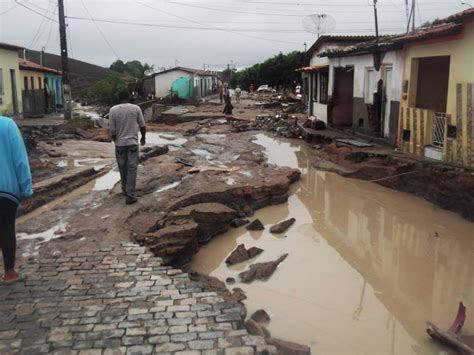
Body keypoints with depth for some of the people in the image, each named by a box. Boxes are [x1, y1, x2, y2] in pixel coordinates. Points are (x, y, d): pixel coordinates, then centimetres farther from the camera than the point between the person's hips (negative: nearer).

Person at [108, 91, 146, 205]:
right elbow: (142, 126, 1)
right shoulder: (136, 108, -3)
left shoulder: (113, 110, -3)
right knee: (132, 169, -1)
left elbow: (112, 130, -4)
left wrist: (116, 141, 13)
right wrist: (143, 137, 19)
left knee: (123, 168, 16)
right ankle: (130, 196, -6)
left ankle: (125, 191, 31)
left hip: (119, 144, 2)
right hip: (133, 143, -1)